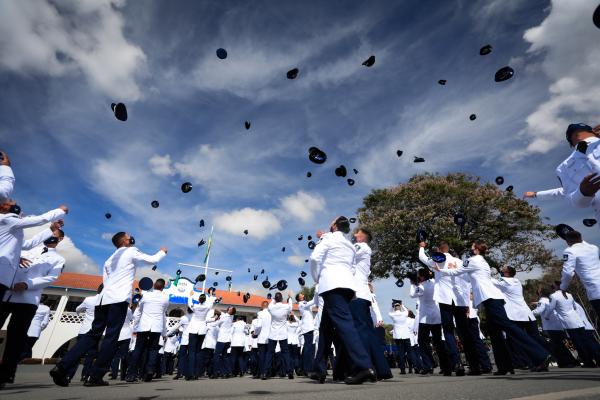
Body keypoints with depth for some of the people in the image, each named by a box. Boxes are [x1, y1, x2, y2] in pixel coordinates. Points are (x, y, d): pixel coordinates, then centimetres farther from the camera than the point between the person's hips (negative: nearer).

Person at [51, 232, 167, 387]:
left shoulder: (110, 259, 27)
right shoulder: (131, 252, 4)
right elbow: (153, 260, 6)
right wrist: (163, 251, 24)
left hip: (103, 299, 8)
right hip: (119, 300, -8)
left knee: (93, 335, 10)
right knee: (111, 337, -4)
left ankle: (61, 367, 1)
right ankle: (95, 377, -4)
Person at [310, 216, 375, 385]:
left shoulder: (329, 237, 4)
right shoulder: (350, 245, 24)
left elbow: (315, 257, -9)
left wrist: (316, 278, 5)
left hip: (332, 284, -7)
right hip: (346, 284, 8)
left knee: (343, 323, -15)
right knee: (326, 326, 12)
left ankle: (364, 366, -25)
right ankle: (320, 369, 16)